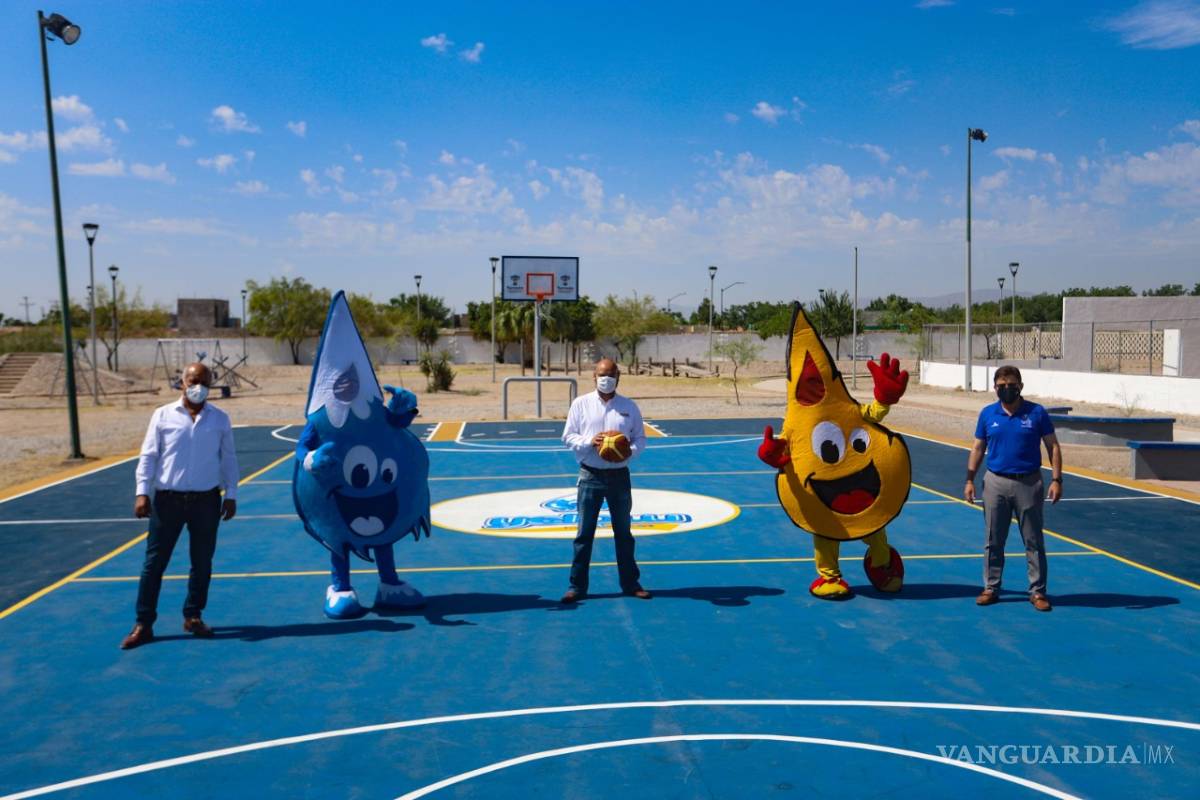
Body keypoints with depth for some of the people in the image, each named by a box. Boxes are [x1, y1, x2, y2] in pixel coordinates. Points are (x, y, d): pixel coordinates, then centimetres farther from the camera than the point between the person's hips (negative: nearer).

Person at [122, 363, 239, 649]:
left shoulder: (220, 419, 5)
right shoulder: (163, 415, 1)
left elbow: (228, 459, 9)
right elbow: (148, 456, 1)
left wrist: (231, 495, 5)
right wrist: (142, 492, -8)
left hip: (206, 500, 1)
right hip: (168, 499, -1)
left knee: (202, 562, 9)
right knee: (154, 562, 2)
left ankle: (193, 617, 24)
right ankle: (143, 624, 11)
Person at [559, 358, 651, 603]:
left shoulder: (629, 407, 5)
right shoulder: (580, 404, 2)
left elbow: (640, 438, 8)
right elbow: (568, 437, 1)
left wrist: (630, 451, -14)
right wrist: (590, 441, -17)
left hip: (619, 475, 2)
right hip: (590, 475, -1)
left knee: (623, 532, 11)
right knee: (584, 532, 2)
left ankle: (630, 583, 22)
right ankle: (577, 586, 10)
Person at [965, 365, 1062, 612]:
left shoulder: (1037, 413, -3)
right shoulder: (987, 414, 3)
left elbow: (1053, 447, 0)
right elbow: (978, 448, 8)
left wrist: (1056, 480, -8)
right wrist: (970, 480, 2)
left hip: (1029, 483, -2)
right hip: (996, 483, 2)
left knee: (1034, 541, 5)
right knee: (993, 541, 9)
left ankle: (1037, 591, 16)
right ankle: (991, 588, 19)